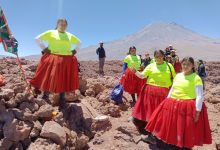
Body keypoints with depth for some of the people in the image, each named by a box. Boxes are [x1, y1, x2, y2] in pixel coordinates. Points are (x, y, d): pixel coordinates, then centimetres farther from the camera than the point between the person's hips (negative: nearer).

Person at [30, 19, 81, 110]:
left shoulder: (70, 35, 16)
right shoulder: (51, 33, 5)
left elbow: (79, 42, 29)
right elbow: (37, 39, 5)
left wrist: (75, 50, 16)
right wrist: (44, 49, -3)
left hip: (67, 61, 4)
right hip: (53, 60, -3)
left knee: (64, 81, 6)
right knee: (49, 80, -3)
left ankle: (62, 101, 18)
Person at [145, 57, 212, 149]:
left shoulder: (196, 78, -10)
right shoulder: (178, 76, 8)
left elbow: (200, 96, -13)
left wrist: (197, 112, -15)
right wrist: (167, 103, 14)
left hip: (187, 107, -5)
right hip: (172, 105, 6)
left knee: (186, 130, 7)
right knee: (169, 125, 17)